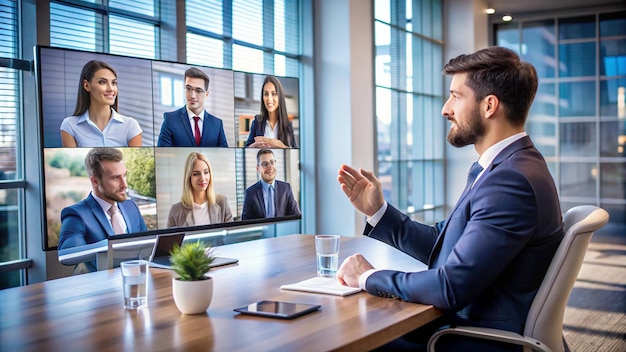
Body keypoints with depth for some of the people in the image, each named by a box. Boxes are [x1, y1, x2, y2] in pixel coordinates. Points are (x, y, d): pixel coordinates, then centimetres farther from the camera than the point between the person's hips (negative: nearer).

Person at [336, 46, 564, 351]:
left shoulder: (512, 180, -23)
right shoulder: (507, 167, 9)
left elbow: (451, 288, -26)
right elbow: (441, 244, 12)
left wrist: (369, 277, -13)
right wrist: (377, 210, 4)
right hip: (462, 321, 9)